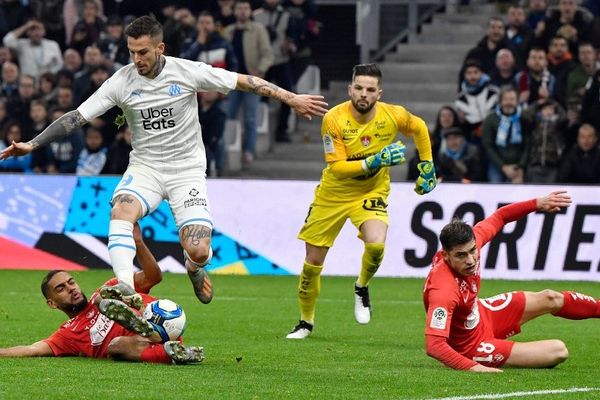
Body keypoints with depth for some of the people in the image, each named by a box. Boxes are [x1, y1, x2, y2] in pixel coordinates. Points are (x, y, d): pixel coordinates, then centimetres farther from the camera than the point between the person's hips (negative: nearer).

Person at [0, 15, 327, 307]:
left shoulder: (188, 72, -11)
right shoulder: (121, 82, -8)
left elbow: (245, 82, -4)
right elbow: (77, 117, -8)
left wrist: (291, 98, -4)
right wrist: (31, 145, -15)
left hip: (187, 170, -1)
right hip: (144, 166, 1)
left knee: (198, 251, -14)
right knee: (121, 210, -33)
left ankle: (194, 268, 24)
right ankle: (125, 286, -38)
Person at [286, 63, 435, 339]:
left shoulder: (393, 116, -17)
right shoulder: (334, 119, -23)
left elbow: (419, 128, 6)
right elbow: (337, 167, -24)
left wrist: (427, 166, 8)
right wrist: (374, 162, -36)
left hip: (371, 192, 0)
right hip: (333, 193, 0)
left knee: (376, 244, -29)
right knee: (313, 262, 4)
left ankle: (362, 288, 4)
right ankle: (306, 322, 28)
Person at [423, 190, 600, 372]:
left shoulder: (468, 243, -21)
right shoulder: (443, 291, -42)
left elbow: (499, 217, -1)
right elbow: (434, 345, -47)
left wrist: (538, 203, -5)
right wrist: (472, 367, -53)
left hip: (481, 314, 8)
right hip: (473, 348, -8)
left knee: (550, 299, 23)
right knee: (558, 351, -5)